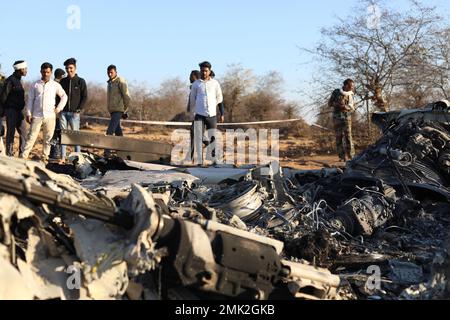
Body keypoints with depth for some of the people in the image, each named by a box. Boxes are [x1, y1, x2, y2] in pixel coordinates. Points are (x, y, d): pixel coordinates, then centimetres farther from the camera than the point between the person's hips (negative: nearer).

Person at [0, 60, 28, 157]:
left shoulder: (20, 80, 13)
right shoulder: (10, 80, -14)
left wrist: (22, 107, 13)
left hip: (19, 111, 8)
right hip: (12, 110, -8)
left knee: (23, 133, 8)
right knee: (11, 133, -1)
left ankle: (22, 154, 15)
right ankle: (9, 154, 6)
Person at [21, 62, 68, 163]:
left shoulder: (55, 85, 6)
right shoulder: (35, 85, 7)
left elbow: (64, 96, 14)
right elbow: (30, 100, 8)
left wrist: (59, 108, 4)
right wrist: (28, 114, 2)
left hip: (50, 116, 0)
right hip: (37, 116, 0)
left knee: (48, 138, 3)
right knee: (31, 137, -4)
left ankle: (45, 157, 12)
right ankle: (23, 157, -2)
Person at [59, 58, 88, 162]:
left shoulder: (81, 81, 1)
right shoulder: (63, 81, 11)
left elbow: (85, 97, -1)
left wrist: (79, 109, -9)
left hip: (74, 113, -3)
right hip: (63, 112, 4)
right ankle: (63, 157, 6)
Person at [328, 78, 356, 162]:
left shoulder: (351, 95, 7)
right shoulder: (336, 92, 4)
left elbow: (352, 109, 6)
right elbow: (330, 103, 7)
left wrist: (345, 107, -14)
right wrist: (337, 104, -13)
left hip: (347, 117, 0)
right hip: (337, 117, 0)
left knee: (348, 136, -10)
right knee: (339, 137, -1)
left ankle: (351, 156, -11)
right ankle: (342, 156, 3)